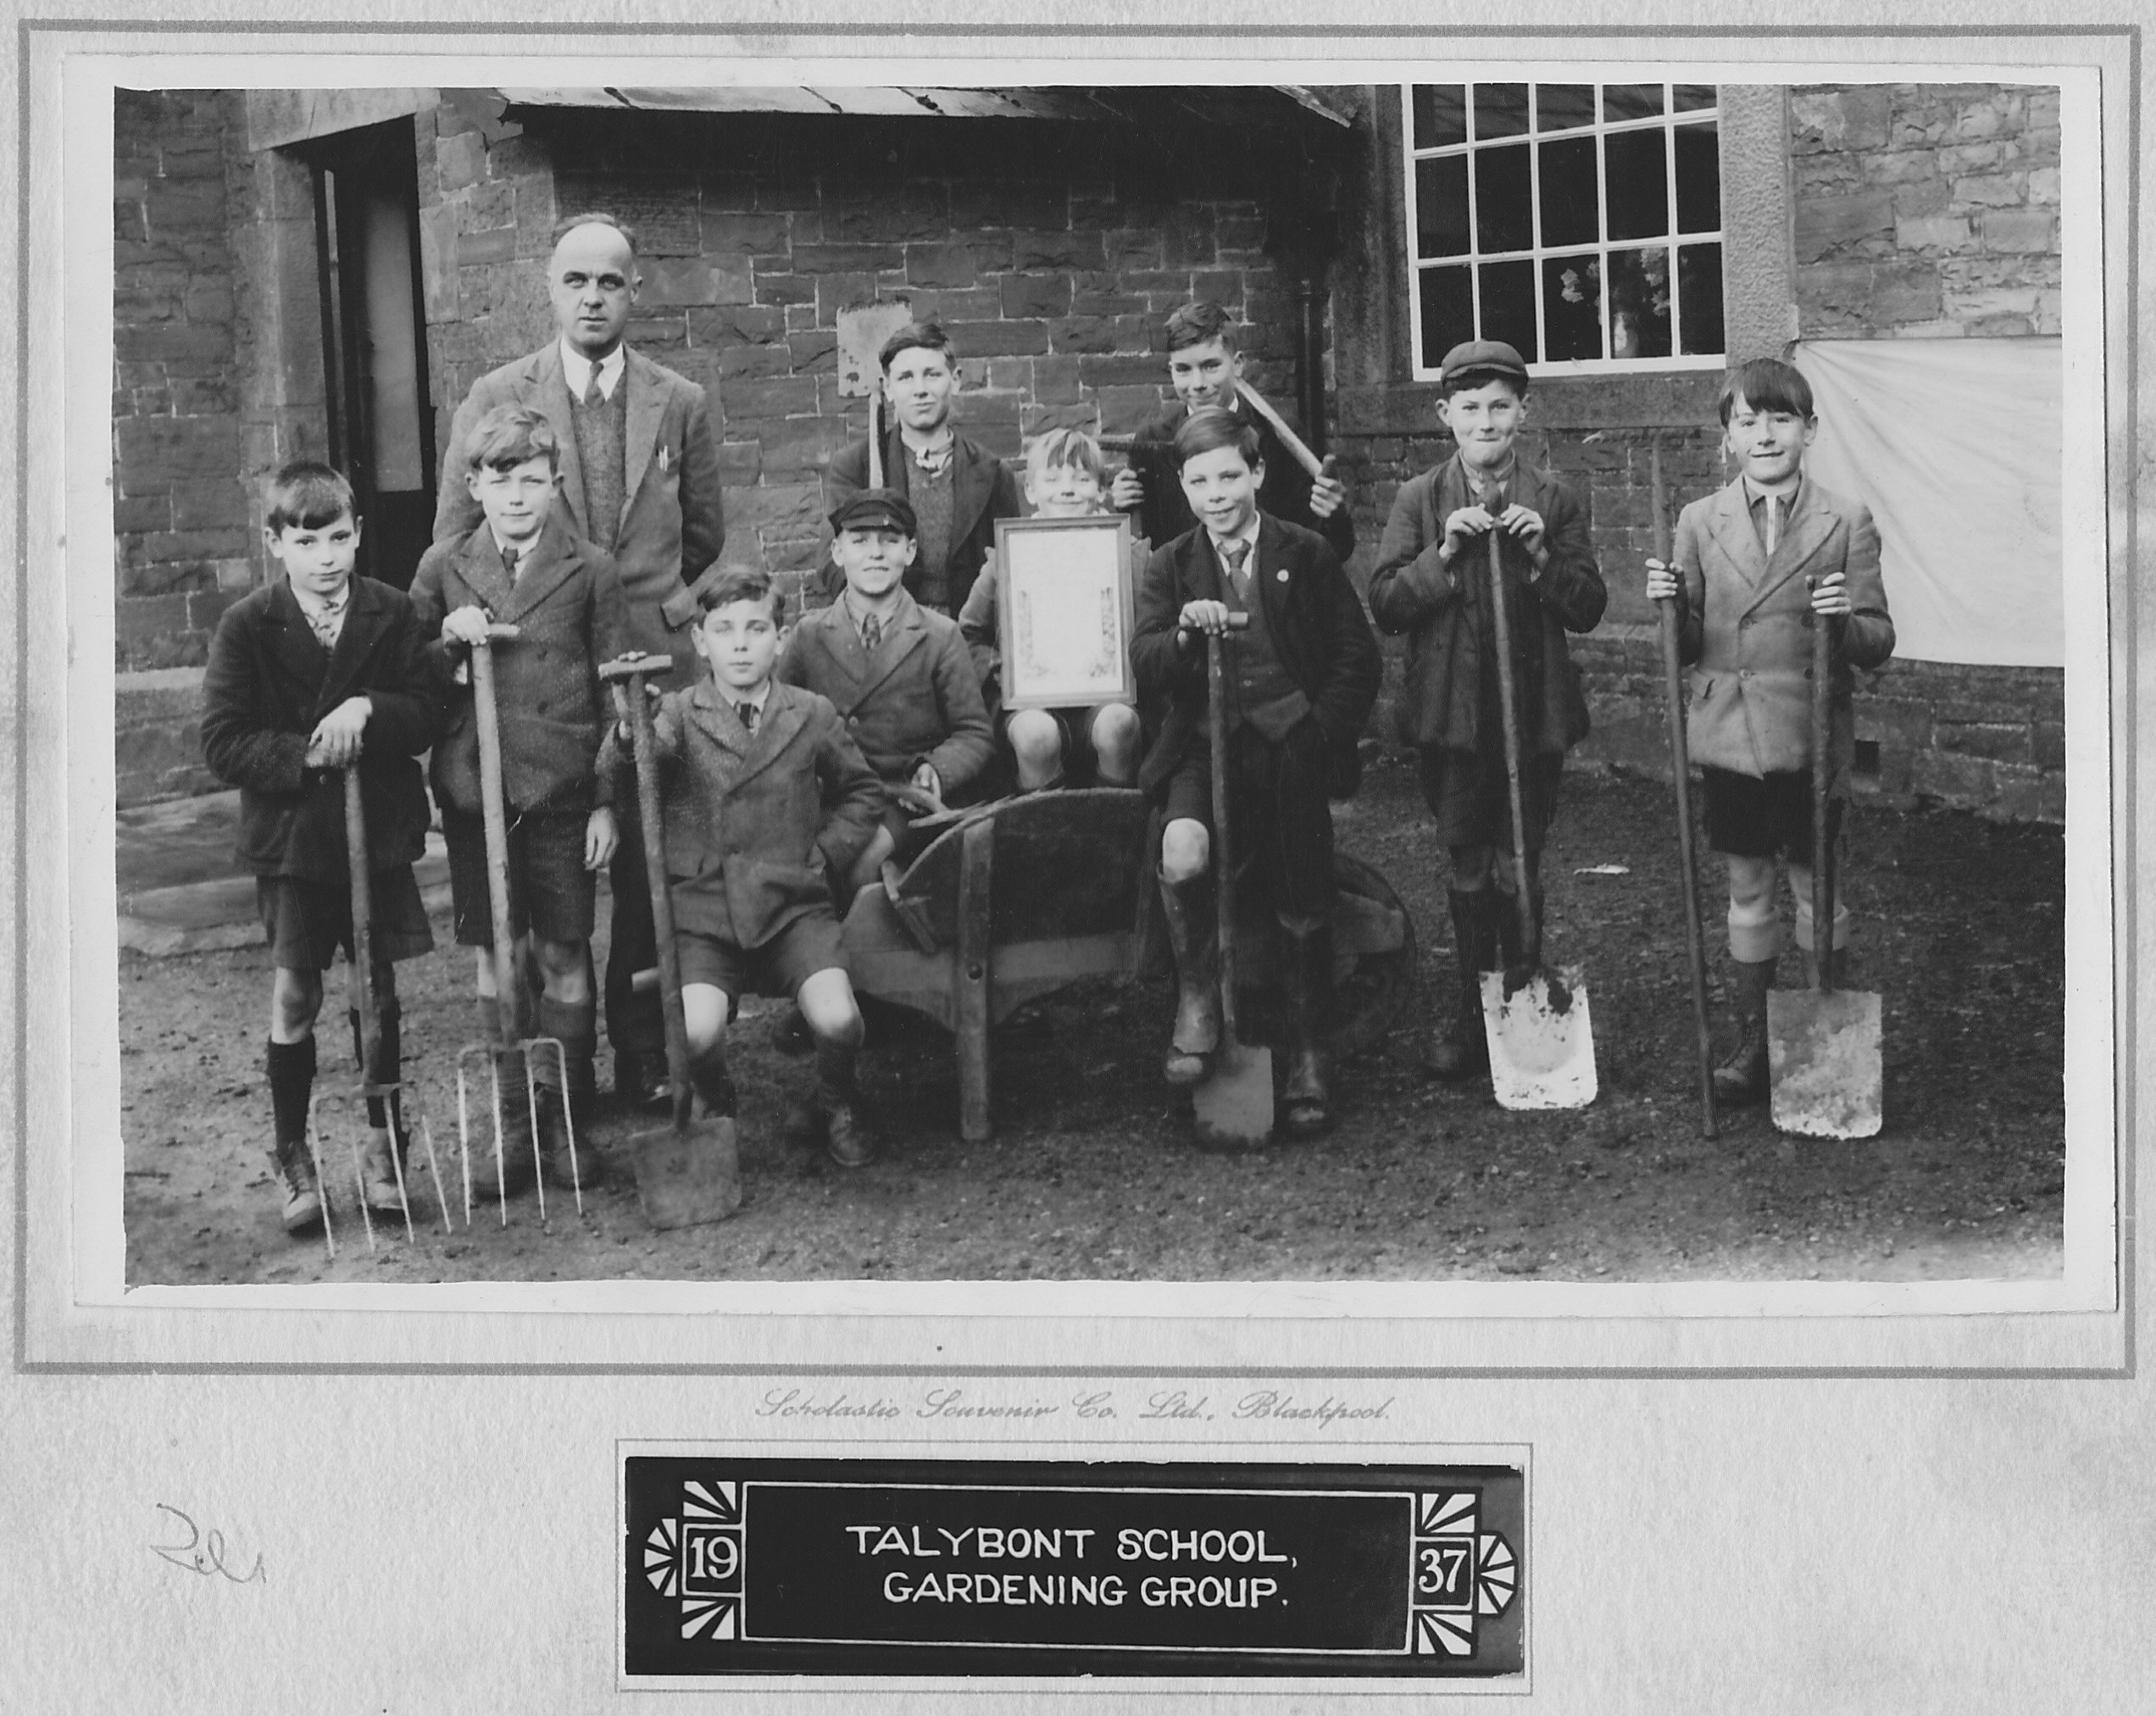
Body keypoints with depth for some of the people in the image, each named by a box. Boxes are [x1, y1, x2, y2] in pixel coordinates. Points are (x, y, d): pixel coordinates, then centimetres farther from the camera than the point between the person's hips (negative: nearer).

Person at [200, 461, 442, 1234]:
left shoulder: (391, 612, 0)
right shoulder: (247, 626, -6)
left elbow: (428, 711, -3)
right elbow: (223, 741, -9)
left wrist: (368, 712, -21)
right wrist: (308, 756, -20)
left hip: (380, 830, 2)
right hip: (290, 835, -2)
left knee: (379, 990, 9)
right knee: (294, 996, 2)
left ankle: (383, 1143, 23)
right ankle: (289, 1155, 15)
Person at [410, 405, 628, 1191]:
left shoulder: (590, 570, 1)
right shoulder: (442, 567, 6)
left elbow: (614, 693, 3)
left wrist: (606, 800, -1)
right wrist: (445, 643, -9)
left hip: (561, 787, -2)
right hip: (472, 786, 2)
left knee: (564, 954, 2)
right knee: (494, 956, 7)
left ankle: (566, 1119, 13)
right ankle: (515, 1121, 16)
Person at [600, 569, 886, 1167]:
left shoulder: (813, 716, 8)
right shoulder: (677, 714, 2)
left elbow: (863, 793, 23)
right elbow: (613, 780, -16)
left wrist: (825, 854, 8)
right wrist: (630, 732, -37)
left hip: (792, 907, 1)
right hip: (701, 910, -1)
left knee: (837, 1021, -23)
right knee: (695, 1033, -26)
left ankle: (835, 1107, 13)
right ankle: (718, 1109, 12)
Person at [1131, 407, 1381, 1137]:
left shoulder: (1307, 555, 5)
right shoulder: (1169, 567, 9)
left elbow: (1357, 660, 4)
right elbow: (1145, 668, -3)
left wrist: (1317, 735, -7)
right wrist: (1183, 633, -23)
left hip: (1290, 745, 0)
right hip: (1204, 746, 0)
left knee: (1303, 907, -1)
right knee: (1182, 856, -28)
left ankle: (1306, 1055, 19)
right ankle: (1196, 996, -3)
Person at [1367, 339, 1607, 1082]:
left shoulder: (1556, 502, 2)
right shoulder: (1418, 500, 2)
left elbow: (1589, 609, 0)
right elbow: (1384, 604, -3)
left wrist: (1542, 556, -15)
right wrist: (1443, 555, -16)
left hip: (1534, 713, -1)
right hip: (1452, 715, 1)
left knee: (1518, 870, 5)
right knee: (1467, 871, 9)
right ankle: (1473, 1009, 21)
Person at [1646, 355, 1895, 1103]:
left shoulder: (1848, 522, -2)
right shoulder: (1699, 523, 4)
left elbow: (1878, 642, -1)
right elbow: (1688, 646, 8)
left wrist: (1845, 621, -22)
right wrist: (1670, 606, -13)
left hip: (1810, 738, -2)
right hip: (1729, 734, 2)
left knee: (1817, 891, 8)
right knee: (1746, 892, 12)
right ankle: (1753, 1040, 23)